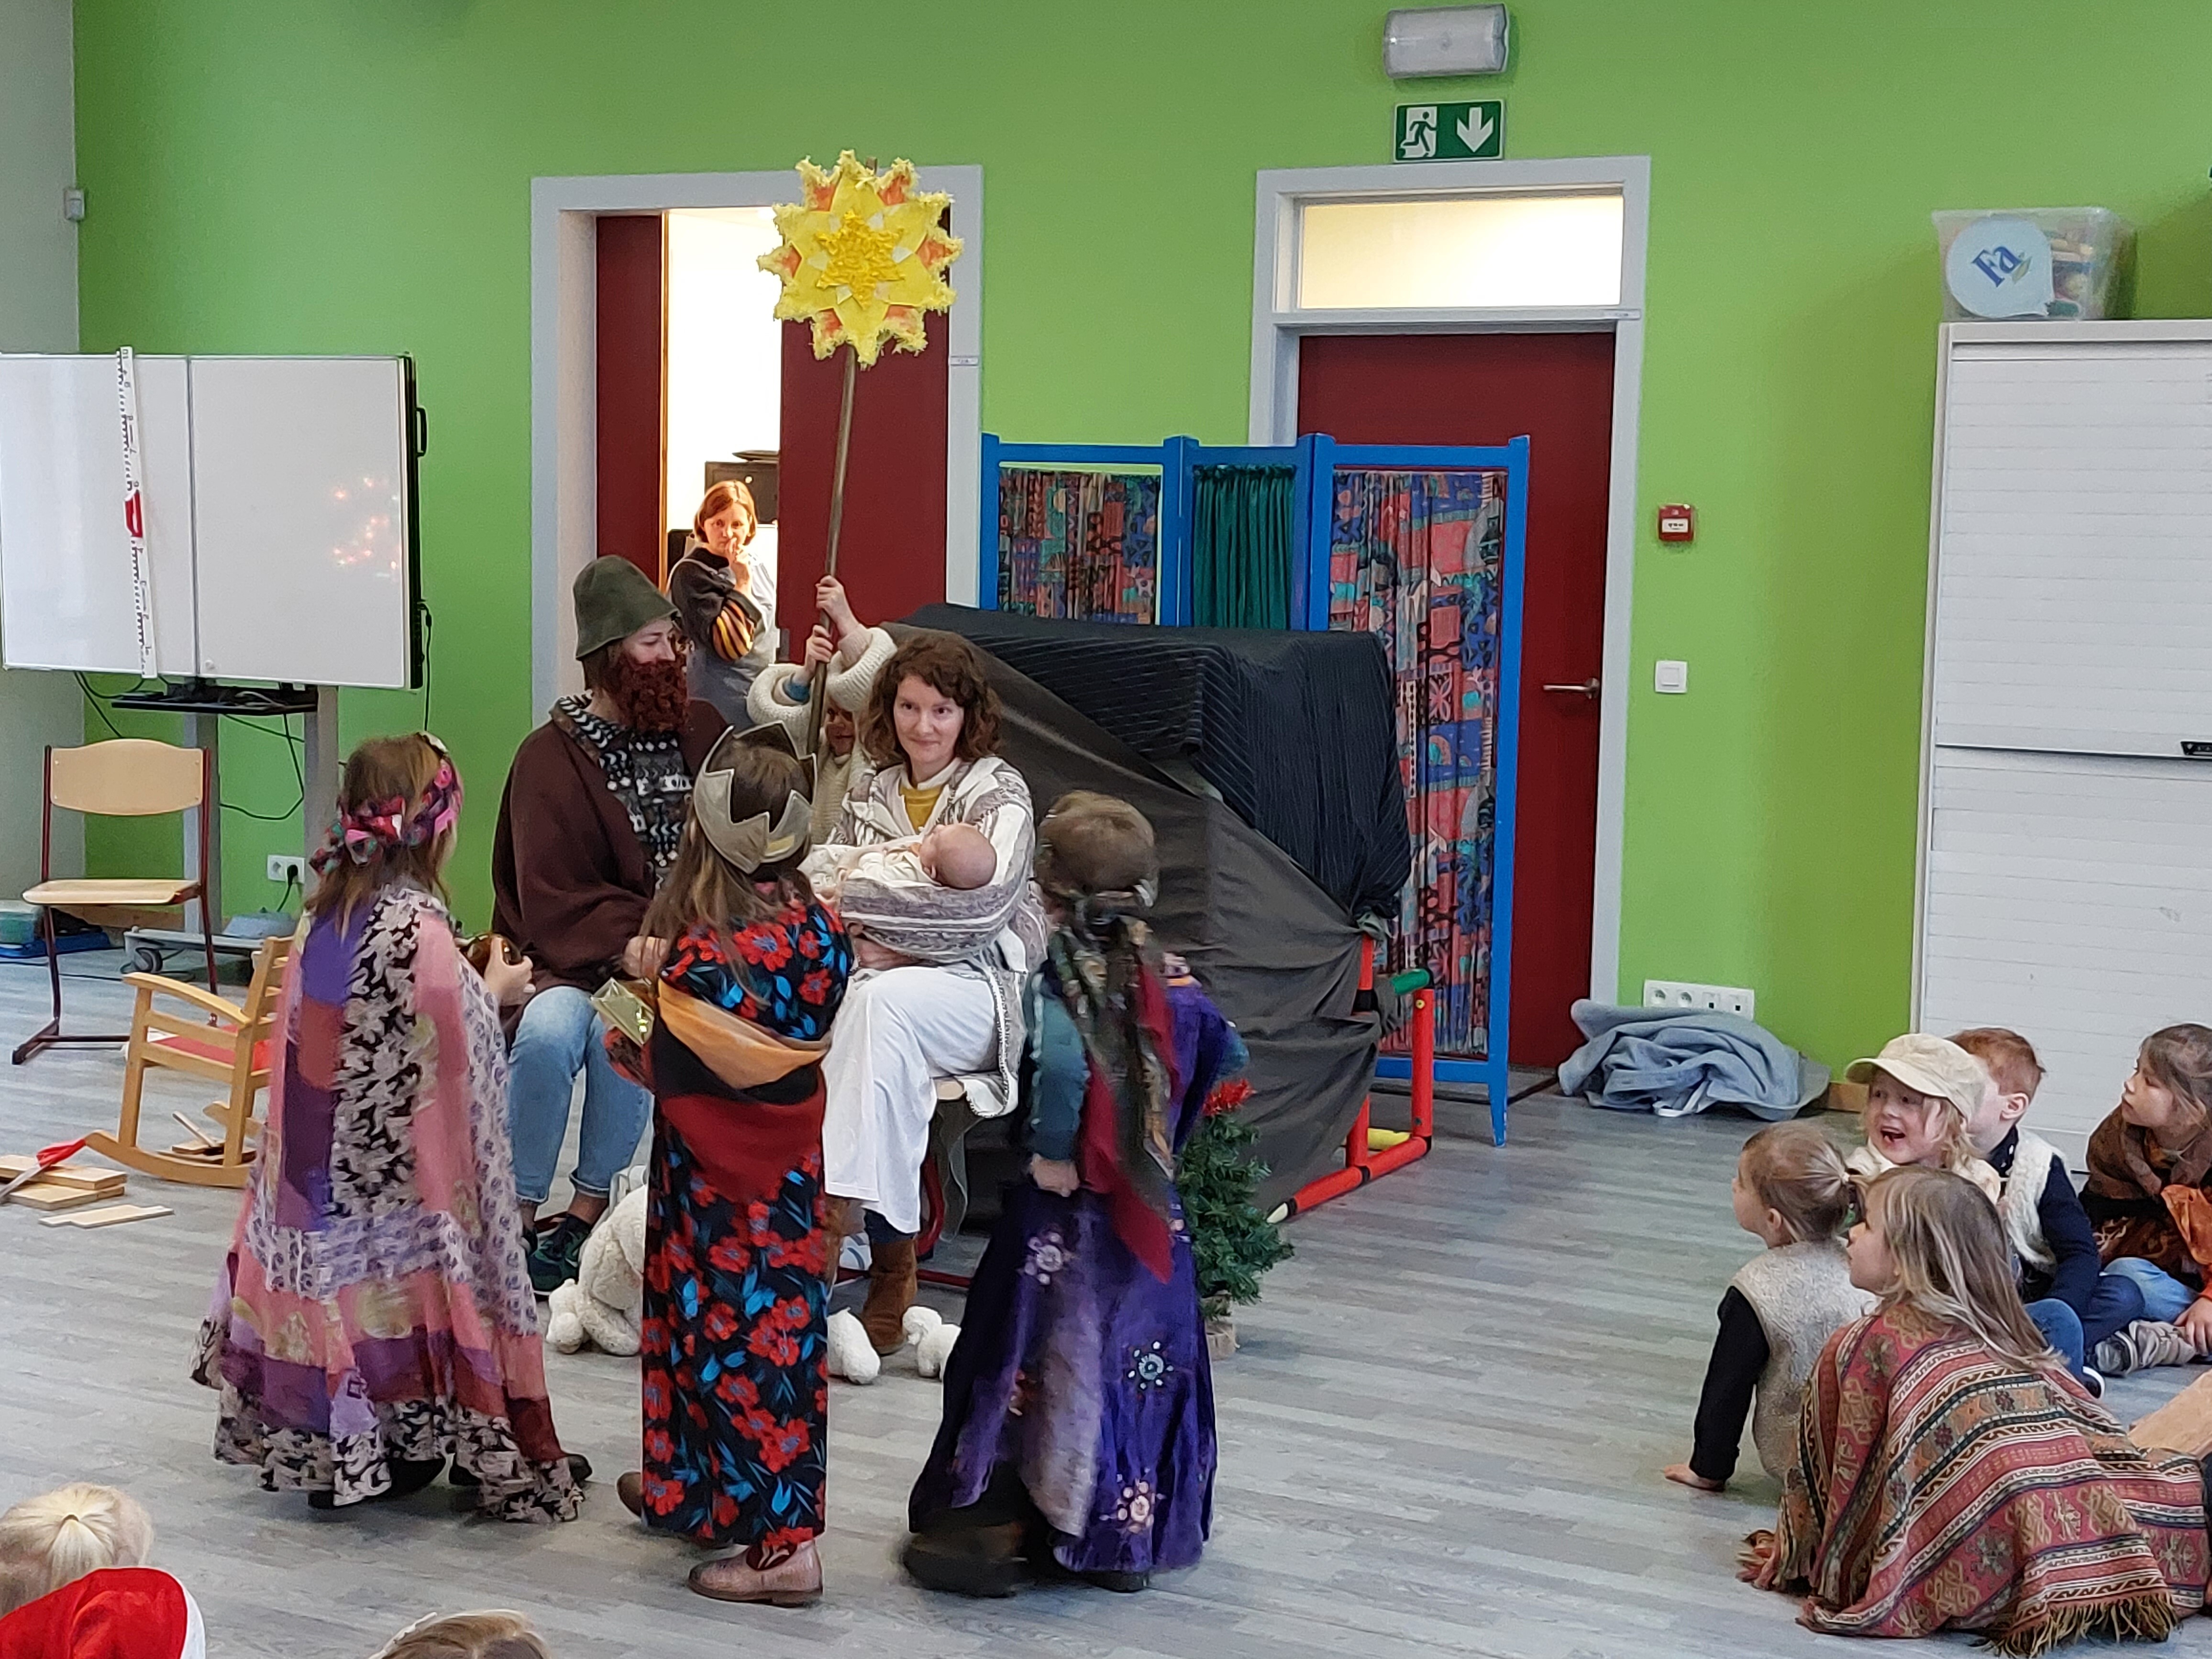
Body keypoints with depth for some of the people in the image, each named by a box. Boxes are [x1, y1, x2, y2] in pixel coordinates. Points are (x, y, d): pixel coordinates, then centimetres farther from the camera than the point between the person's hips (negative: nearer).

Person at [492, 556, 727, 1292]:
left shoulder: (701, 730, 13)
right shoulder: (552, 756, -1)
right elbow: (552, 901, -9)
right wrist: (627, 947, -25)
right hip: (577, 957, -1)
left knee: (619, 1031, -32)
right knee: (548, 1031, -34)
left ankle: (586, 1213, -19)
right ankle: (519, 1214, -17)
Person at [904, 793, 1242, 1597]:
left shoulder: (1052, 983, -17)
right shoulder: (1170, 983, 0)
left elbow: (1061, 1063, -36)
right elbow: (1227, 1055, 15)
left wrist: (1053, 1152, -25)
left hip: (1063, 1211, -5)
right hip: (1150, 1212, 5)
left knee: (1029, 1365, 6)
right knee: (1143, 1365, 15)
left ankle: (995, 1531, 13)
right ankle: (1130, 1537, 24)